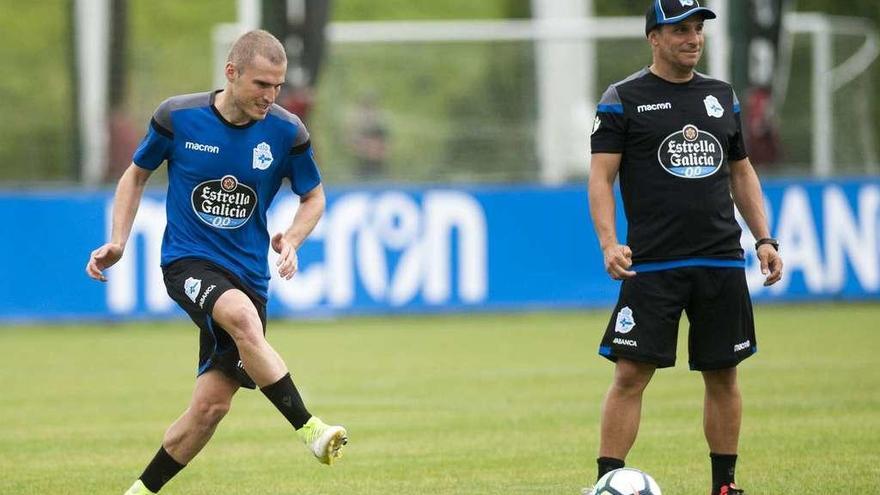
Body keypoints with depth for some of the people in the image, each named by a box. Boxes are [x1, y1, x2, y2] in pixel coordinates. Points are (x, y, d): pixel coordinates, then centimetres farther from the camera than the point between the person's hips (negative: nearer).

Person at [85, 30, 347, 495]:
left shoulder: (286, 132, -5)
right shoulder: (177, 117, -7)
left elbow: (313, 197, 11)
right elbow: (136, 175, 10)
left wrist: (290, 239, -9)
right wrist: (117, 242, 1)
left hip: (248, 274, 3)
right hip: (188, 262, -3)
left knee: (211, 404, -5)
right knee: (242, 315, -36)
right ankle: (308, 428, -33)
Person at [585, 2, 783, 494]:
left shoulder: (723, 97, 14)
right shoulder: (623, 99, 0)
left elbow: (741, 172, 20)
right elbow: (601, 177, -5)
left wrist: (765, 238, 9)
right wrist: (610, 244, -19)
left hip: (722, 263, 4)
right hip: (651, 265, -4)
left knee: (723, 375, 7)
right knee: (631, 374, -9)